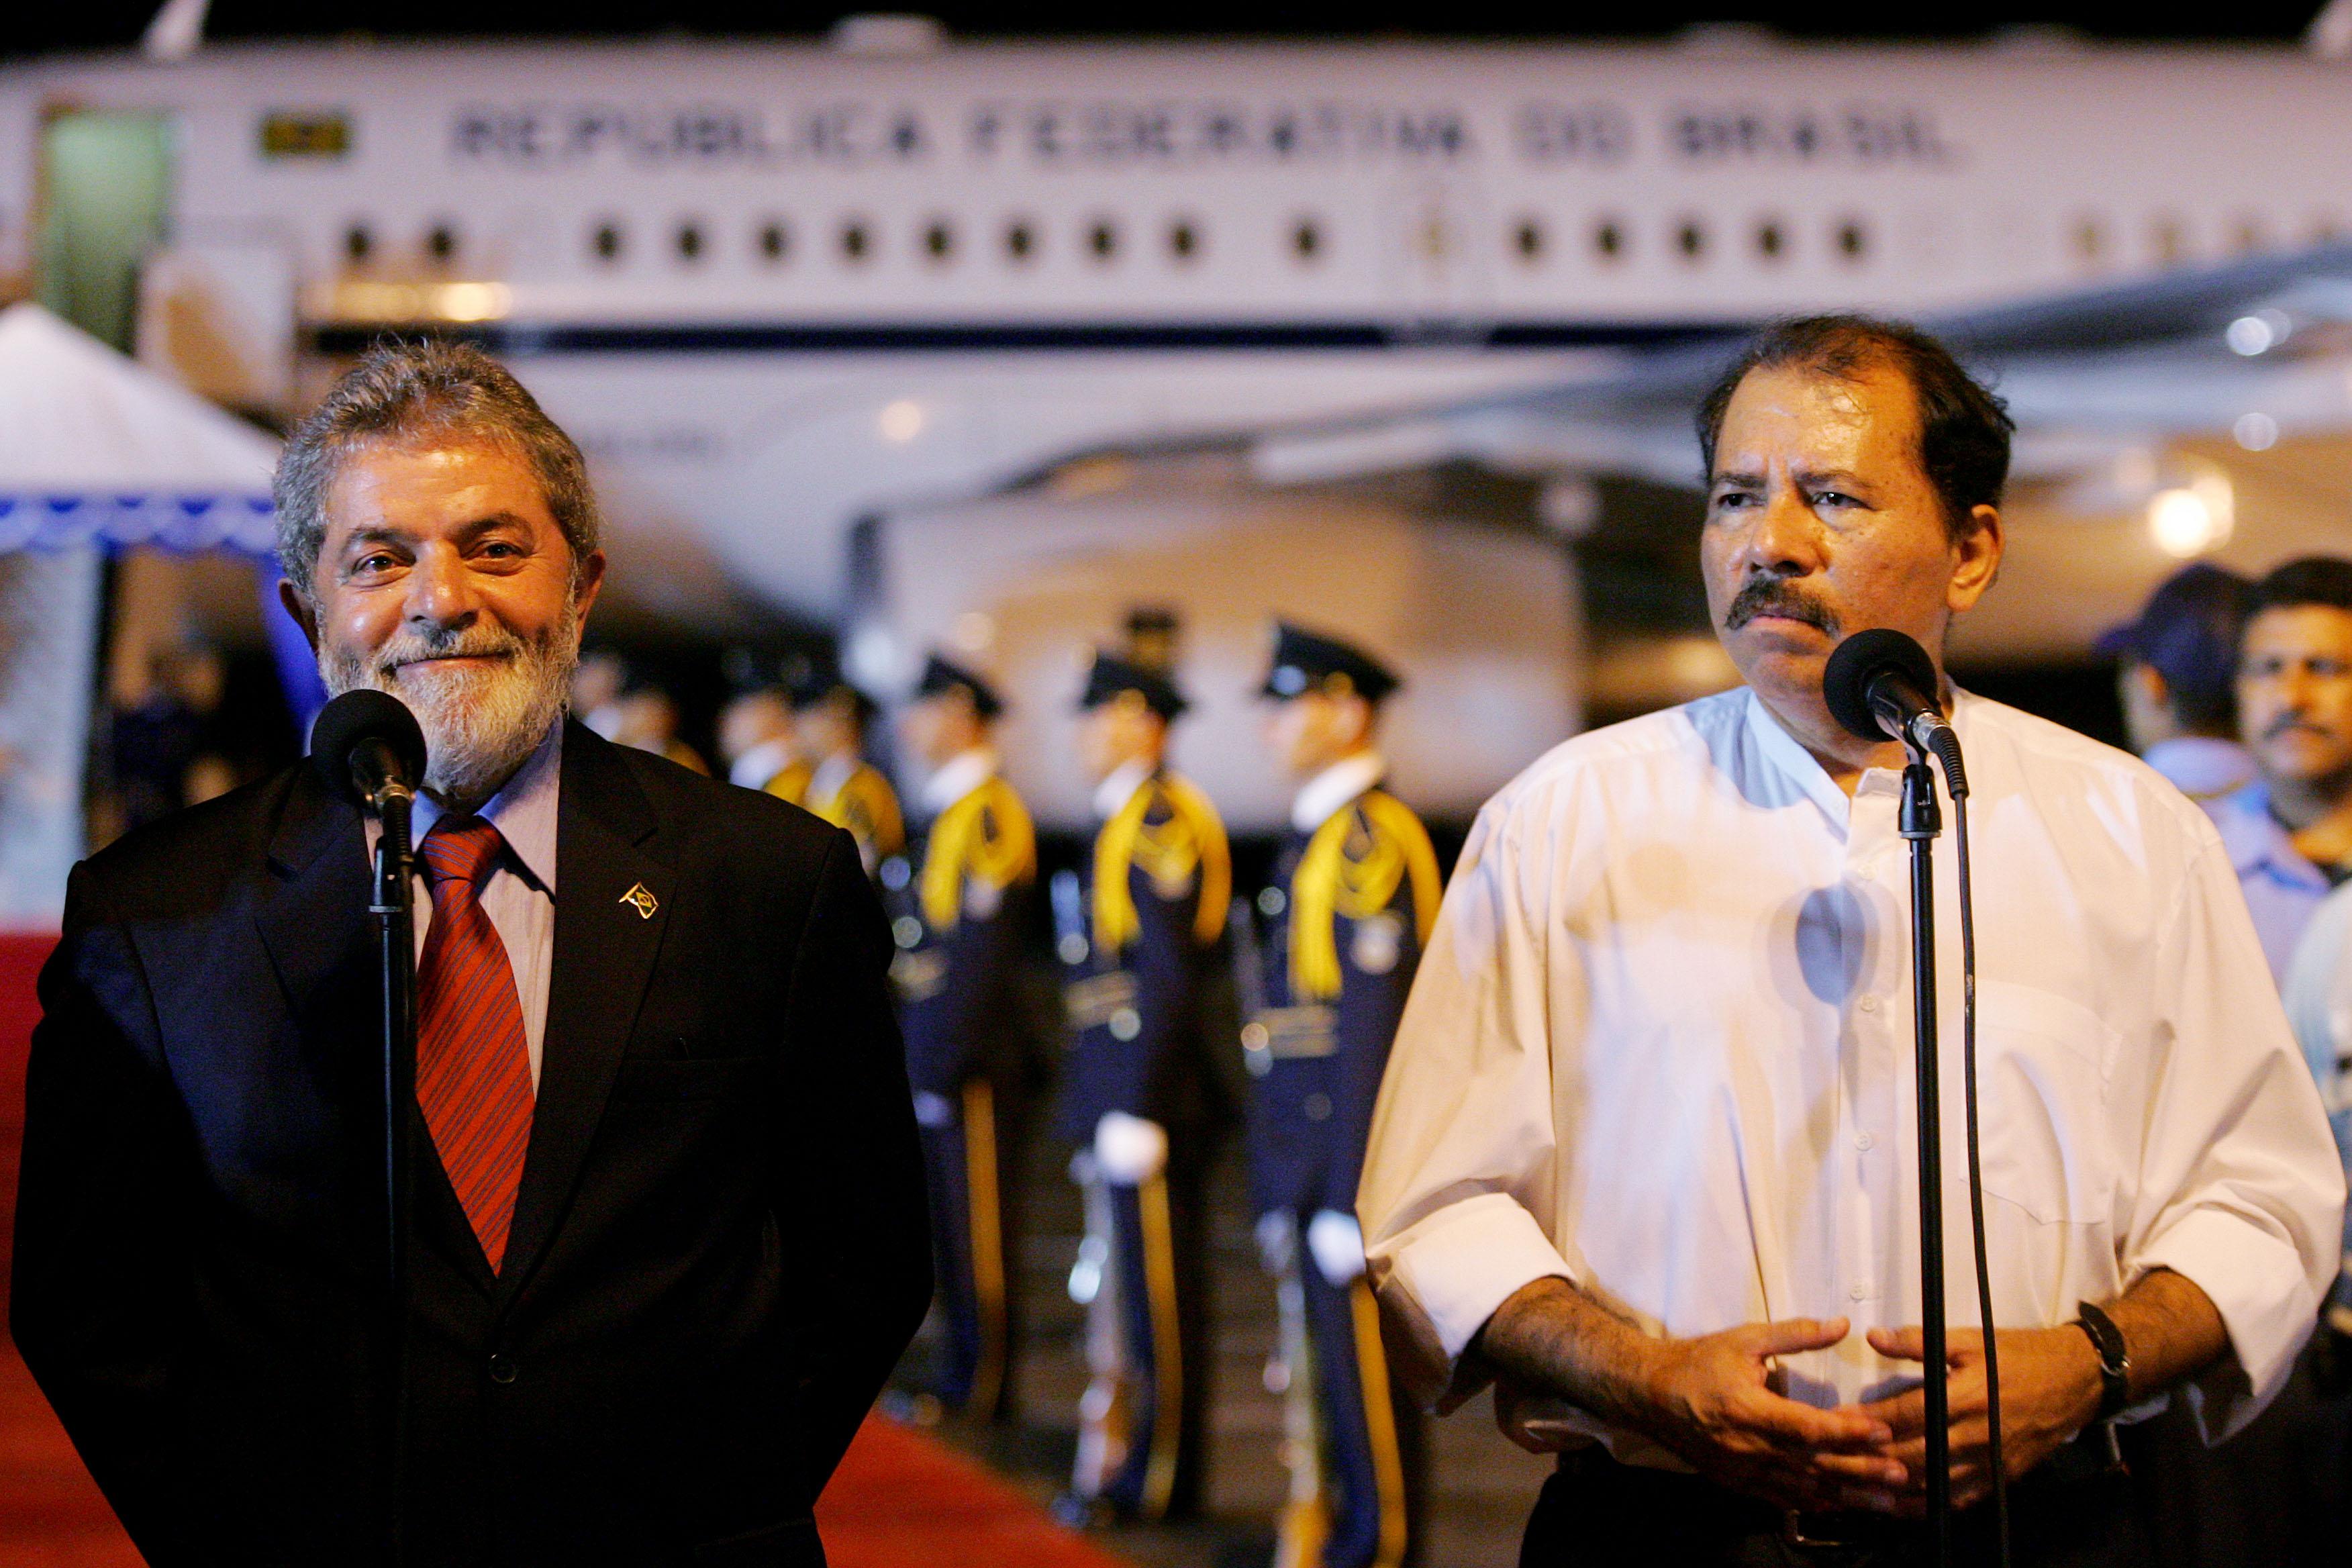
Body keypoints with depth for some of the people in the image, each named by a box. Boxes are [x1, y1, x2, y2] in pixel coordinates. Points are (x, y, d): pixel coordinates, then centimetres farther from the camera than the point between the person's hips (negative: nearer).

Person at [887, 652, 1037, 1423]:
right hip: (935, 1044, 10)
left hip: (970, 1054, -10)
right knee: (950, 1218, 14)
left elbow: (981, 949, -21)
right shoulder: (946, 808, 16)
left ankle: (983, 1389, 3)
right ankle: (965, 1370, 22)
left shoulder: (987, 812, -15)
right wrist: (917, 1054, 18)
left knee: (977, 1220, -3)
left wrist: (939, 1063, -21)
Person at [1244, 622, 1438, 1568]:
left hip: (1347, 1133, -9)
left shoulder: (1372, 836, -13)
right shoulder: (1316, 832, 17)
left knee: (1361, 1347, -4)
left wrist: (1346, 1194, -20)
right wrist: (1283, 1180, 19)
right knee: (1326, 1345, 13)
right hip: (1303, 1139, 9)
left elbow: (1370, 1023, -18)